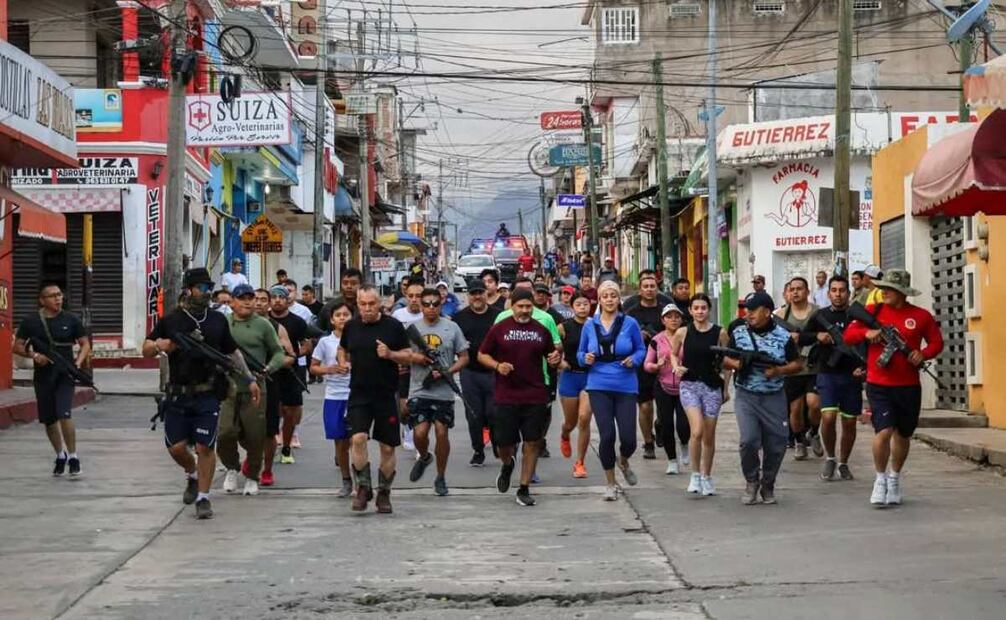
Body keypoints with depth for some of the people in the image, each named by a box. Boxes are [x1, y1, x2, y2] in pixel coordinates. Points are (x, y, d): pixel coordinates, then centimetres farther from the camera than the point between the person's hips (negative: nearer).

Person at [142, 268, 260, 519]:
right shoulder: (171, 321, 2)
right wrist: (159, 346, -15)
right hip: (178, 395, 0)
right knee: (176, 447, 2)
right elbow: (146, 349, 7)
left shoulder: (218, 320, 8)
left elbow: (232, 352, 18)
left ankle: (203, 497, 7)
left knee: (205, 447, -4)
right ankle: (192, 476, 33)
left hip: (208, 396, 0)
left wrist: (250, 380, 14)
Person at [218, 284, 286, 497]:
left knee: (255, 438, 3)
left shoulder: (263, 325, 3)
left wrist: (268, 369, -10)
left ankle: (252, 477, 24)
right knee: (225, 433, -11)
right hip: (228, 389, 1)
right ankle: (232, 468, 17)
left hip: (255, 390, 0)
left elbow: (278, 353, 7)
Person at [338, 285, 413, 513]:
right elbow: (342, 349, 23)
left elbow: (408, 356, 2)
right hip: (359, 394, 1)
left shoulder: (394, 326, -2)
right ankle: (363, 488, -2)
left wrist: (390, 354, -16)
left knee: (387, 447, 4)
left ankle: (384, 494, 20)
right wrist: (343, 363, 3)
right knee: (358, 438, -17)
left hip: (386, 395, -1)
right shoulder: (351, 327, 6)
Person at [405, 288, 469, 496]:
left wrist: (447, 371, -12)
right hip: (419, 390, 0)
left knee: (442, 432, 0)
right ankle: (424, 457, 26)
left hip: (444, 391, 0)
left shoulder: (452, 327, 3)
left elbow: (464, 358, 5)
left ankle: (441, 477, 16)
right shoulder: (412, 328, 5)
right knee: (420, 432, -9)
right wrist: (415, 357, -11)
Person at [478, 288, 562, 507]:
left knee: (532, 443, 0)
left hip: (536, 397, 2)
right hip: (506, 397, -2)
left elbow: (550, 356, 20)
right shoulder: (499, 329, 1)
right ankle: (507, 465, 36)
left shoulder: (541, 330, 8)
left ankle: (524, 490, 11)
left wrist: (555, 358, -4)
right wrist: (497, 366, -12)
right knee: (504, 443, 0)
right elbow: (482, 355, 6)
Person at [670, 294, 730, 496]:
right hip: (689, 385, -1)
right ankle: (695, 474, -4)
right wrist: (676, 366, -5)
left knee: (709, 436, 8)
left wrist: (726, 387, 7)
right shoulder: (683, 332, -1)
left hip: (712, 386, 1)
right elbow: (673, 353, 16)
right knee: (697, 431, -19)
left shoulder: (719, 333, -1)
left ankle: (707, 477, 25)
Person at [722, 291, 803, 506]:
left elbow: (798, 364, 4)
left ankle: (768, 485, 27)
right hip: (746, 396, 0)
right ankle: (751, 482, 8)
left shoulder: (783, 336, -1)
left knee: (776, 444, 3)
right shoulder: (738, 332, 3)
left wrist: (778, 371, -13)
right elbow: (725, 360, 11)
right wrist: (734, 364, -12)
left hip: (774, 398, 0)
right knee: (748, 440, -16)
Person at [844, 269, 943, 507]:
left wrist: (923, 354, -12)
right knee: (883, 431, -15)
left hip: (908, 387, 1)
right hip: (879, 385, -1)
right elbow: (848, 335, 3)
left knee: (903, 435, 14)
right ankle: (881, 479, 4)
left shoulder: (921, 316, 1)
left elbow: (936, 342, 9)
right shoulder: (873, 311, 2)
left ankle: (895, 478, 35)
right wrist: (867, 333, -17)